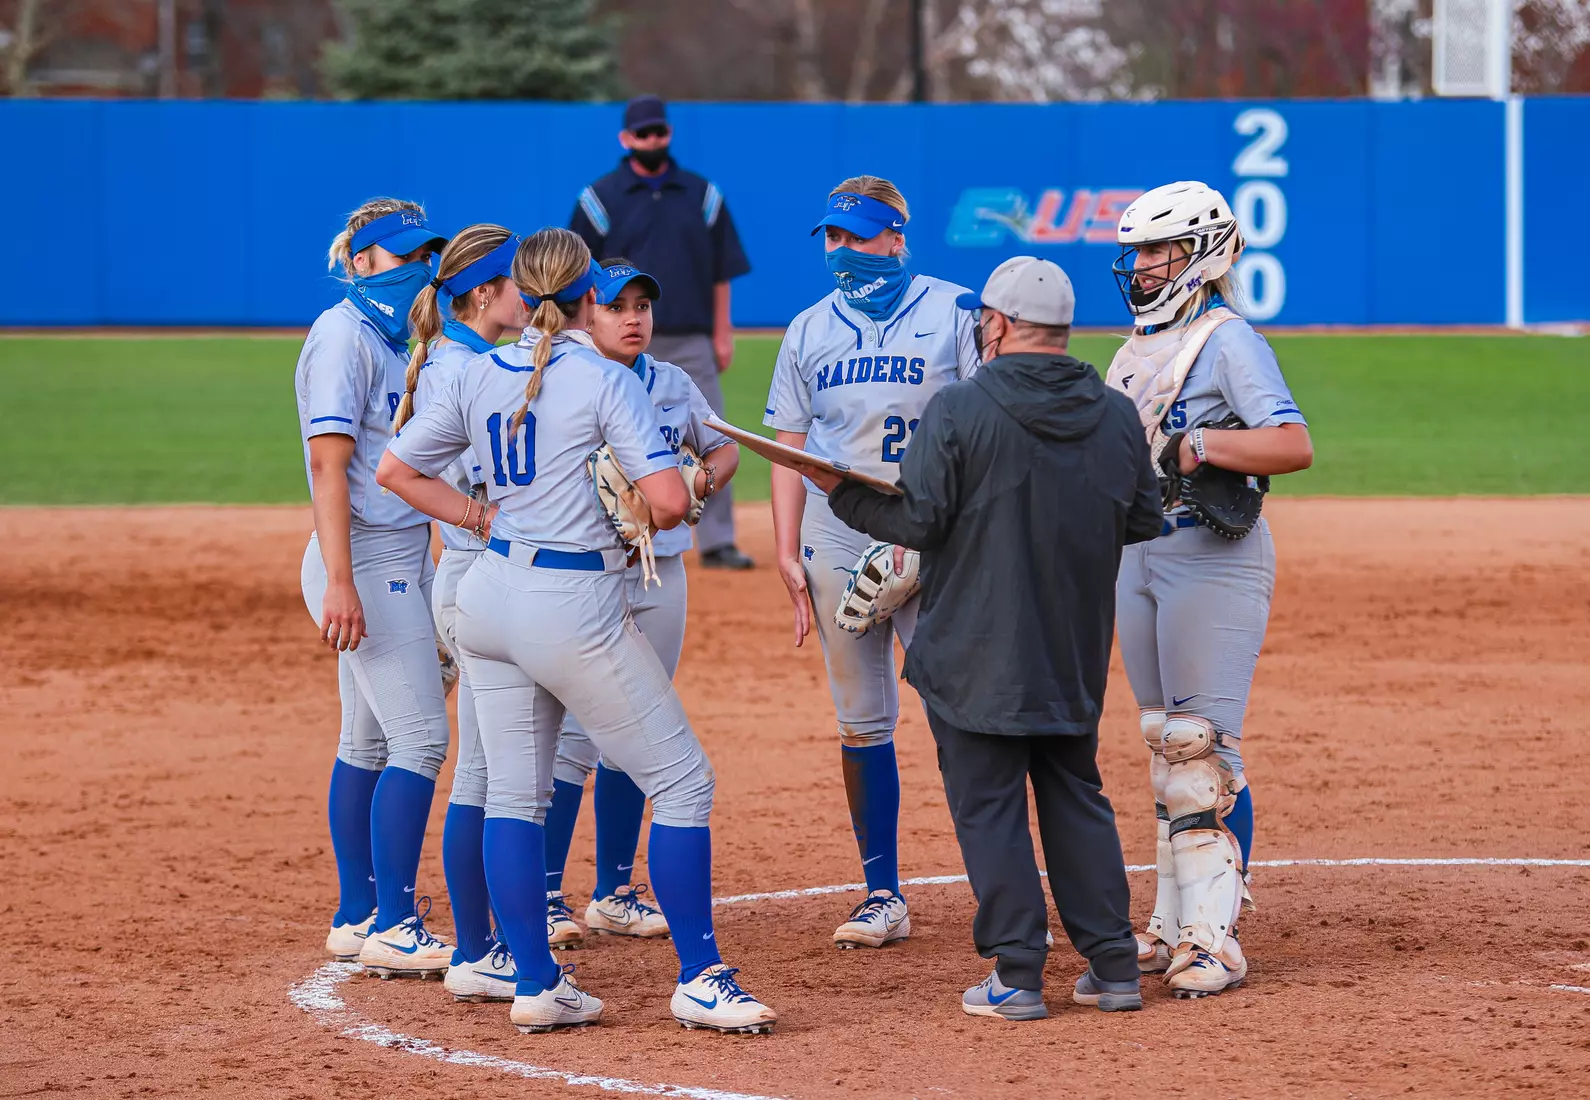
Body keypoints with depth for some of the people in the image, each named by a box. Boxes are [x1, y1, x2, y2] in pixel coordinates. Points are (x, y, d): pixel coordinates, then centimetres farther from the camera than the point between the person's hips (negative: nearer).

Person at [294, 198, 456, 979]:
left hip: (404, 557, 10)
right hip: (368, 560, -10)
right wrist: (339, 582, -25)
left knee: (368, 744, 12)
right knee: (420, 738, -11)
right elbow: (327, 463, -19)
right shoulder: (344, 334, -12)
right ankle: (392, 930, -9)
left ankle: (357, 920, 17)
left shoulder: (396, 340, 15)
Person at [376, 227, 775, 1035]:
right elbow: (670, 499, -18)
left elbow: (395, 469, 12)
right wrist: (639, 522, 4)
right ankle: (699, 980, 2)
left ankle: (535, 986, 11)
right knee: (681, 780, 3)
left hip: (490, 596, 7)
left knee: (512, 793, 10)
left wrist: (485, 519, 14)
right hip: (573, 606, -6)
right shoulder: (605, 380, -10)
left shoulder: (480, 376, 7)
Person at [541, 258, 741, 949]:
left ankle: (613, 894, 19)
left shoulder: (673, 385, 10)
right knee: (571, 733, -10)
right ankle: (543, 895, -4)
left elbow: (723, 449, 21)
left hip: (659, 574, 6)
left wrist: (703, 478, -1)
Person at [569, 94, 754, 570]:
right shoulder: (600, 199, 3)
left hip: (690, 342, 2)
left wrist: (722, 333, 5)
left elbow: (720, 271, 11)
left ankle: (717, 542, -3)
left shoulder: (703, 196, 9)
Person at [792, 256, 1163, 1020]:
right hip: (1075, 657, 5)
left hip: (977, 655, -5)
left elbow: (917, 520, -14)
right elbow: (1144, 522, 10)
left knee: (988, 805, 2)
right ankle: (1112, 965, 14)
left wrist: (839, 491, 0)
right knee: (1076, 798, 15)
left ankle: (1016, 973, 1)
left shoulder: (959, 410, -13)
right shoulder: (1117, 416, 3)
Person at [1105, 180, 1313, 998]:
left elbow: (1294, 446, -23)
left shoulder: (1227, 340, -12)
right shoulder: (1140, 345, 14)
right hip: (1138, 554, 9)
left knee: (1201, 747, -10)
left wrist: (1196, 445, -30)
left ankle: (1214, 937, -9)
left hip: (1213, 556, -9)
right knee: (1164, 744, 12)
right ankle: (1173, 925, 18)